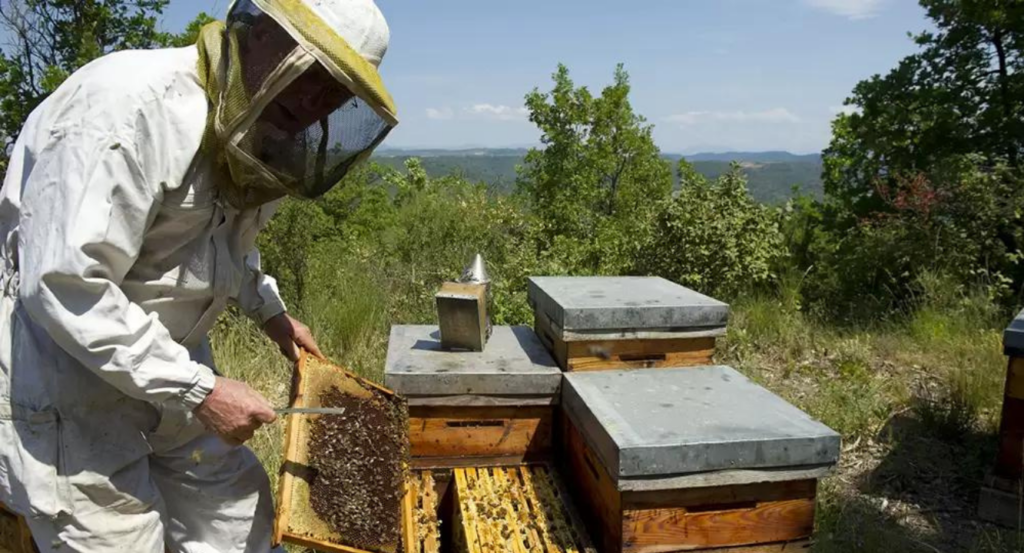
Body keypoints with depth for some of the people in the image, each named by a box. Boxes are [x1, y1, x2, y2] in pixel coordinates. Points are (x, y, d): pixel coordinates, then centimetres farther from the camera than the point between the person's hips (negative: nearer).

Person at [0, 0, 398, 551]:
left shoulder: (248, 130, 2)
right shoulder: (130, 107, -25)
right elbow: (64, 288, -29)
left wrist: (268, 310, 9)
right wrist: (196, 390, -27)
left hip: (167, 360, 8)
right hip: (60, 366, -8)